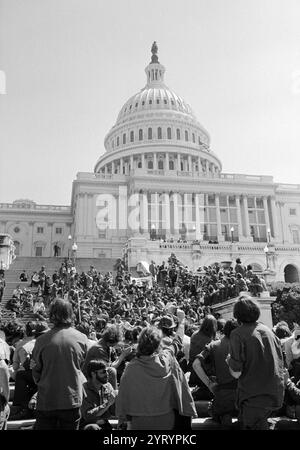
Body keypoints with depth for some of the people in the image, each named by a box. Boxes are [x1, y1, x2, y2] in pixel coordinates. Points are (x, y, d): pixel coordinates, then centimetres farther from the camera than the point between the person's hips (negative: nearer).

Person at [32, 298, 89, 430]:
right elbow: (85, 368, 3)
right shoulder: (82, 339, -10)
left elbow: (36, 371, -2)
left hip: (46, 400, -1)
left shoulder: (42, 340, -14)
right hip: (72, 399, 1)